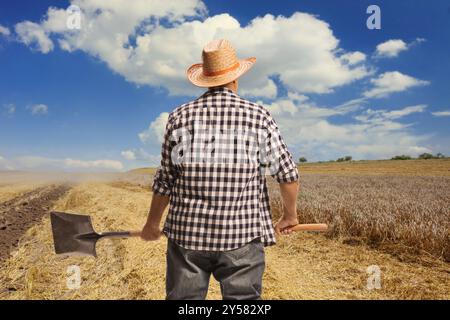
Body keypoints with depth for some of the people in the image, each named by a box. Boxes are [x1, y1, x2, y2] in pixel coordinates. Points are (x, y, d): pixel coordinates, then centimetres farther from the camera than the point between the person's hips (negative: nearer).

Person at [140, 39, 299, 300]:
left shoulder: (180, 117, 1)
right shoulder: (259, 116, -2)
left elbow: (165, 181, 4)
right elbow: (288, 173, -1)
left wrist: (152, 224, 19)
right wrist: (290, 215, 16)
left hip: (187, 232, 2)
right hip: (243, 235, -1)